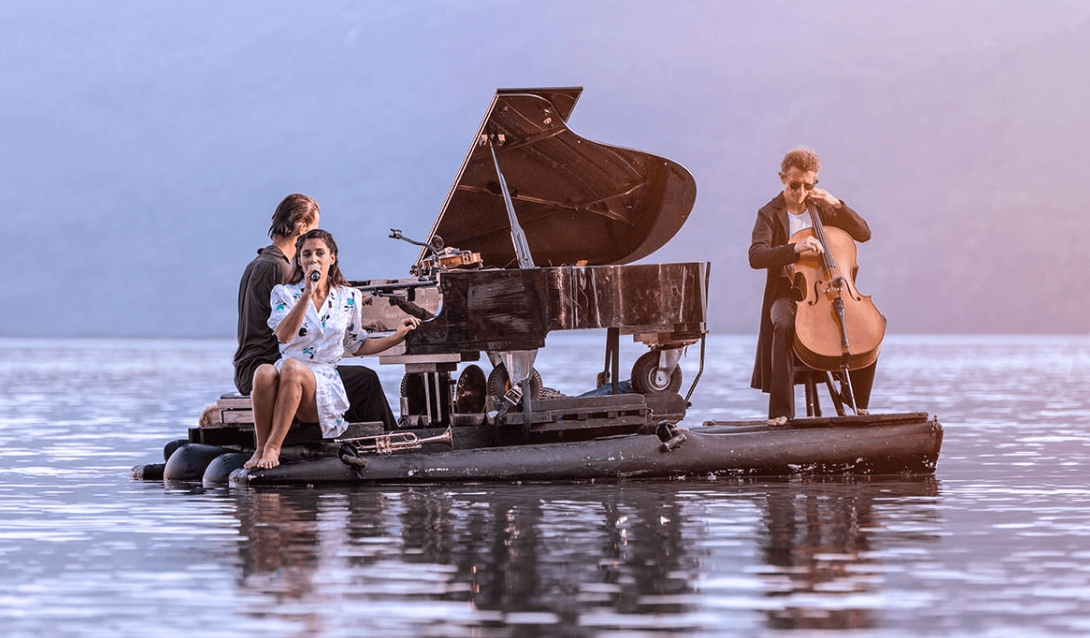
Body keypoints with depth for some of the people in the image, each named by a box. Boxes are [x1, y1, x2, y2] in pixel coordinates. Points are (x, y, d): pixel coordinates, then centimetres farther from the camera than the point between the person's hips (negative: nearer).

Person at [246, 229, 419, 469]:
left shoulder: (348, 298, 15)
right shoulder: (284, 293, 9)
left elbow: (356, 345, 27)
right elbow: (283, 335, -11)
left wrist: (397, 336, 18)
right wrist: (308, 294, -15)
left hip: (324, 383, 0)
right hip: (289, 377, 0)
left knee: (291, 367, -37)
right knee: (265, 372, -38)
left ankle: (273, 448, -39)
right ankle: (261, 447, -28)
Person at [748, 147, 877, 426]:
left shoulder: (823, 210, 13)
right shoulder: (770, 214, 2)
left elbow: (863, 233, 5)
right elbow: (756, 257, -15)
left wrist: (837, 204, -7)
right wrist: (795, 249, -31)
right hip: (787, 294, -3)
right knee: (784, 325, -38)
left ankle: (859, 405, -7)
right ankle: (781, 411, -34)